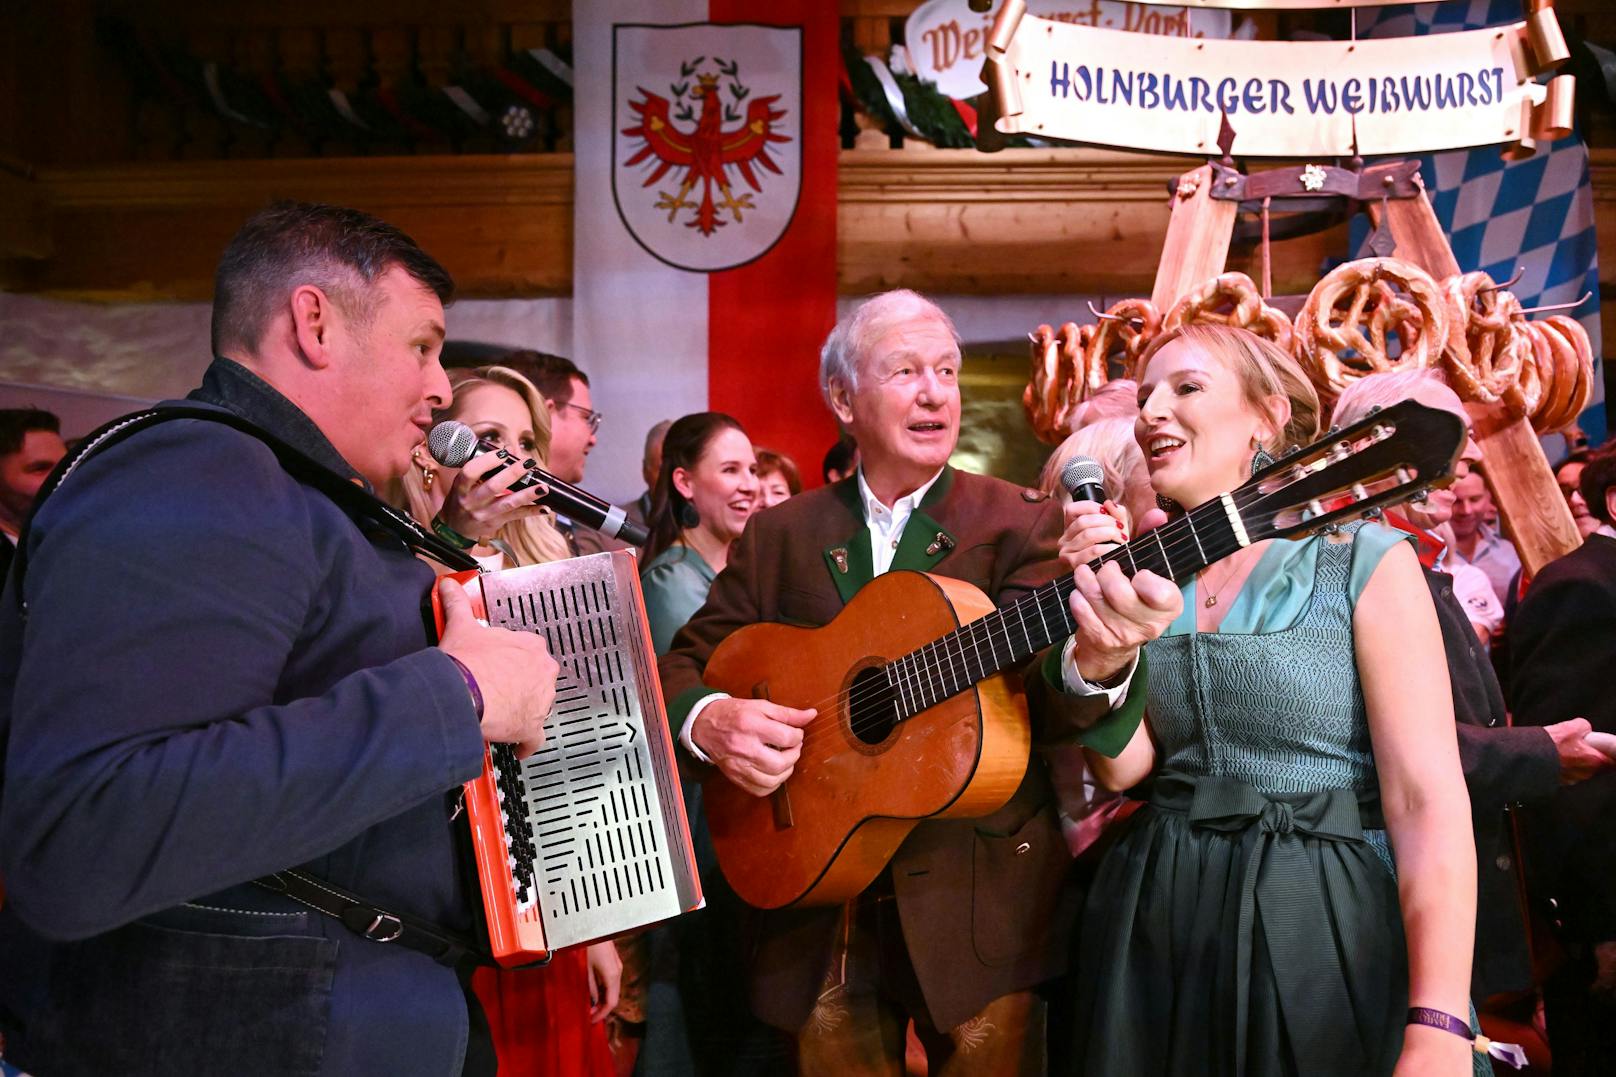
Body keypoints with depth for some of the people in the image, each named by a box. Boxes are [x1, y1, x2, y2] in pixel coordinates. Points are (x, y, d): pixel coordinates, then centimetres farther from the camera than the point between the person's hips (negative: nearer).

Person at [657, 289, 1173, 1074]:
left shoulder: (1021, 524, 0)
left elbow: (1037, 675, -14)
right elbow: (684, 662, 8)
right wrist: (708, 721, -15)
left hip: (978, 899, -1)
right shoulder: (779, 535, 6)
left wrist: (1092, 659, -38)